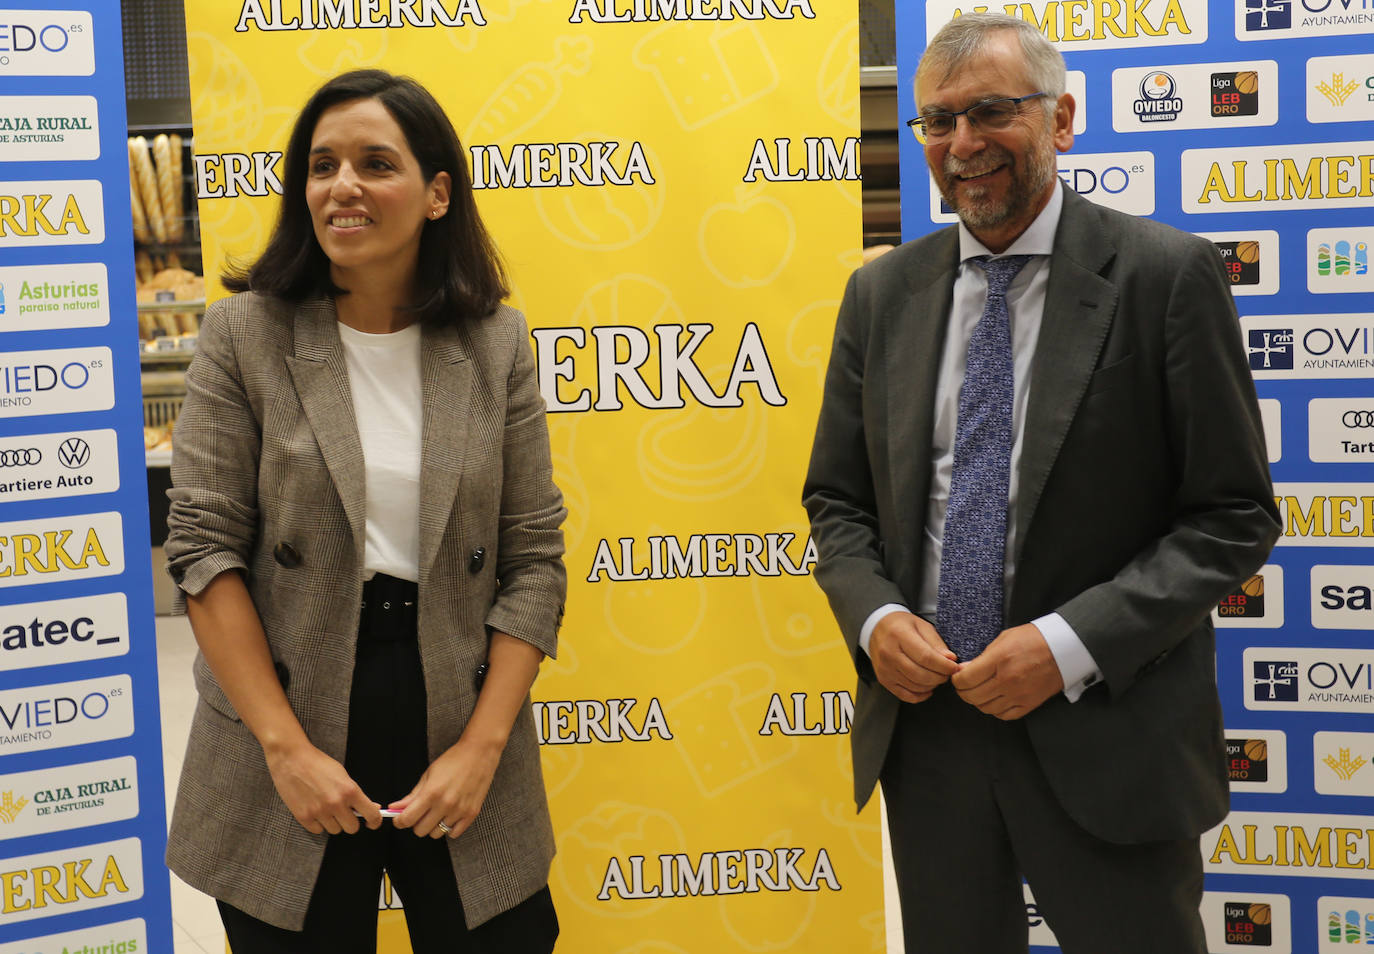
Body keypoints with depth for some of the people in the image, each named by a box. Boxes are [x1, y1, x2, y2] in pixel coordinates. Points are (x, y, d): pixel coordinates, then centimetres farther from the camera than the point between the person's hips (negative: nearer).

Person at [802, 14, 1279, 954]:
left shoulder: (1167, 274, -8)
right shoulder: (881, 294, 6)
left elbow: (1234, 516, -8)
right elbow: (836, 498, 12)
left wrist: (1071, 644, -17)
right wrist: (874, 616, -8)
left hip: (1104, 739, -4)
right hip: (923, 724, 4)